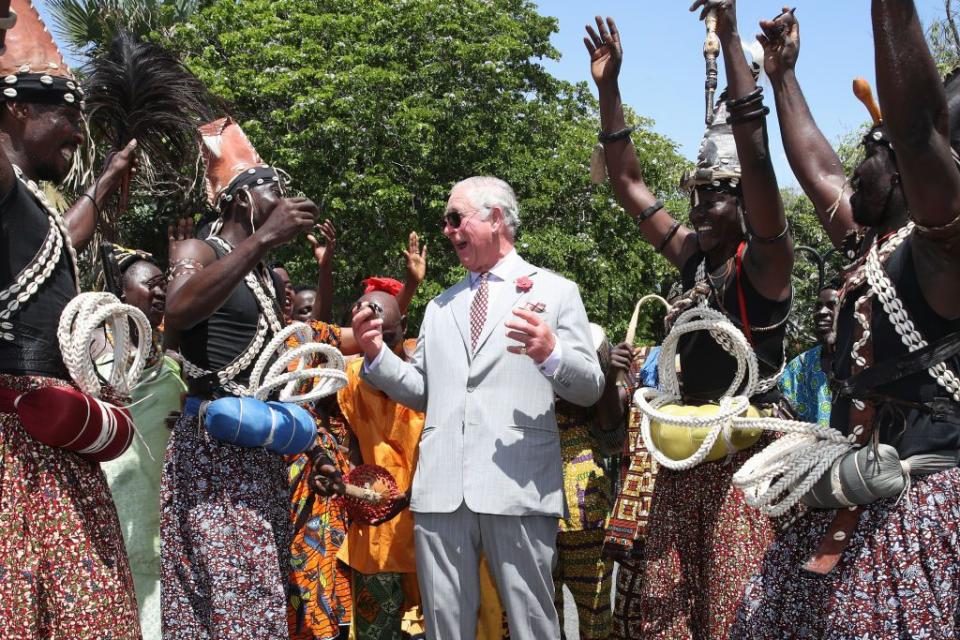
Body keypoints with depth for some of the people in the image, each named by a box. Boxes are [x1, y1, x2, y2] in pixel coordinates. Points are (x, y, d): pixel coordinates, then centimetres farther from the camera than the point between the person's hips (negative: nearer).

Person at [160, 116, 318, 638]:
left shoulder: (271, 276, 21)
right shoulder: (198, 252, -1)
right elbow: (178, 312, -25)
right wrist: (263, 240, -27)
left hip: (265, 450, 8)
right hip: (212, 443, -7)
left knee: (260, 595, 5)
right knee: (215, 597, -13)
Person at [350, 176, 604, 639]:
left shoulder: (555, 292, 8)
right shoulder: (440, 306, 22)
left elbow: (591, 388, 2)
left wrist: (551, 353, -18)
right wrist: (376, 354, 6)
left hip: (518, 486, -4)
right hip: (441, 489, 5)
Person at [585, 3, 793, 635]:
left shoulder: (764, 261, -6)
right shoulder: (694, 257, 13)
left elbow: (755, 154, -19)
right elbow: (630, 185, 16)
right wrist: (609, 89, 11)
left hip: (748, 445, -7)